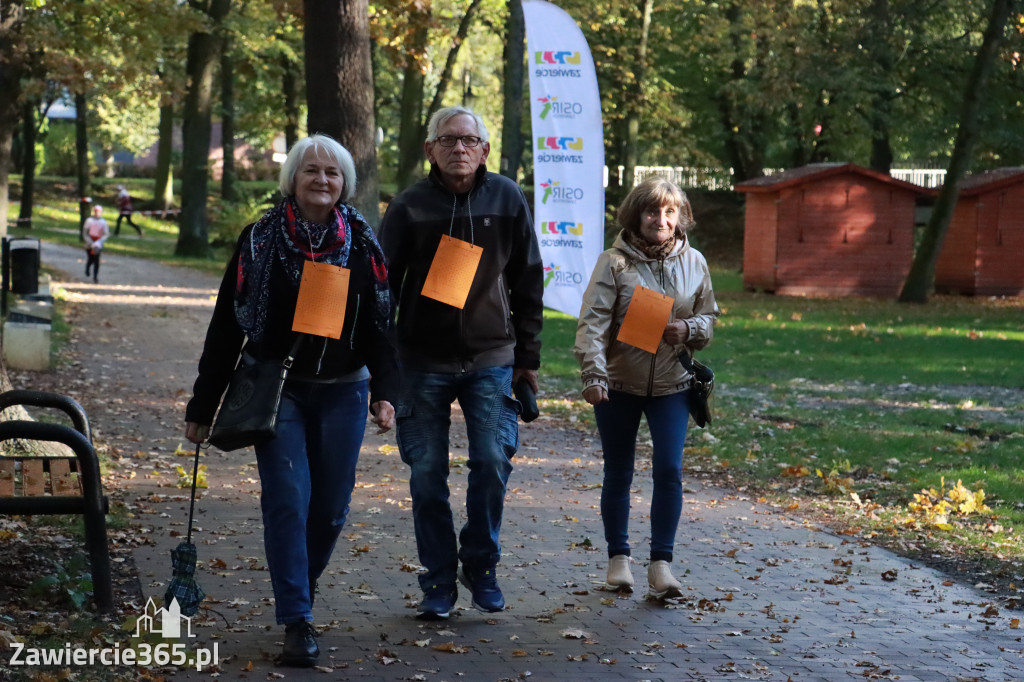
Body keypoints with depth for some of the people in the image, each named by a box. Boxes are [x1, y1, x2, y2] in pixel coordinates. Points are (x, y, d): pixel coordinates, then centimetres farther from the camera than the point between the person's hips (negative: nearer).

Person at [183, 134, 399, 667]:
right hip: (277, 390, -2)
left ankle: (300, 587, 31)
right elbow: (227, 326, 3)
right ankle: (297, 622, -8)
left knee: (331, 507, 5)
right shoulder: (260, 241, 0)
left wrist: (384, 393, -5)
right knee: (288, 500, -12)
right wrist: (202, 406, 2)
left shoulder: (362, 244, 4)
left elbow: (380, 325, 8)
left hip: (342, 393, 2)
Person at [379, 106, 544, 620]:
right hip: (423, 361, 0)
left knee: (493, 462, -6)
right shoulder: (409, 207, -1)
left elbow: (528, 283, 8)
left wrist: (527, 357, 6)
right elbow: (382, 284, 3)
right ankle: (439, 582, 14)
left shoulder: (507, 200, 3)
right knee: (427, 474, 2)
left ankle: (481, 566, 15)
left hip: (491, 358, 1)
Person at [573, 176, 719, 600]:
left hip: (671, 383, 2)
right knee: (618, 473, 9)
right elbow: (592, 322, -15)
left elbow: (709, 316, 13)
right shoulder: (614, 262, -9)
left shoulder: (693, 263, 2)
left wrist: (689, 330, -10)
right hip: (618, 383, -1)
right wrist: (593, 374, -27)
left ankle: (661, 563, -1)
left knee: (669, 470, -9)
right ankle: (618, 557, 24)